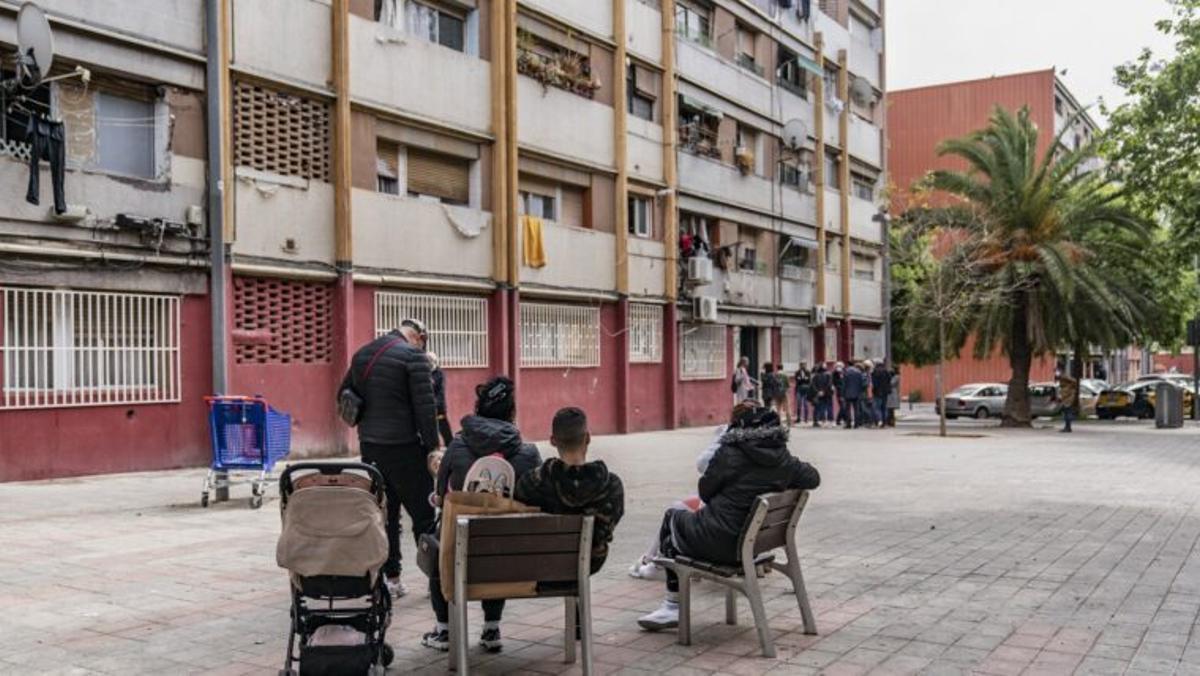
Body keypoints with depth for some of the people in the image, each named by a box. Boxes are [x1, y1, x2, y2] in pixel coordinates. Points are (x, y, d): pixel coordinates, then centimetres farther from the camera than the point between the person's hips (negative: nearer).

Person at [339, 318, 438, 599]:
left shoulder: (362, 354, 13)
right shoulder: (413, 355, -9)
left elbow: (345, 395, 21)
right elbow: (425, 406, -14)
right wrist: (432, 447, -11)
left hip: (369, 446, 7)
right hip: (403, 447, -7)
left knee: (384, 512, 11)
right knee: (423, 513, 1)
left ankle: (390, 577, 14)